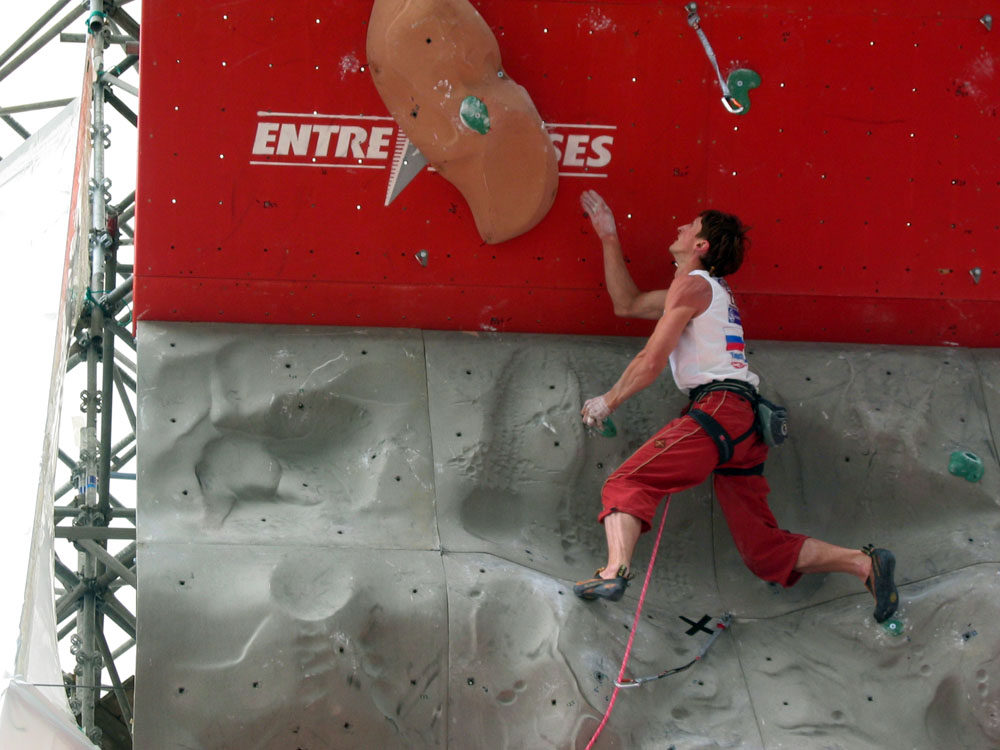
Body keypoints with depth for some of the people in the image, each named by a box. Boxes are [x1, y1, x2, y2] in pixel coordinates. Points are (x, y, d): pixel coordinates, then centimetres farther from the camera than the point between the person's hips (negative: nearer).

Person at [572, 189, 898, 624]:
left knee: (626, 484, -17)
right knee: (765, 550, 6)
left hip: (718, 406, -9)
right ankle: (865, 564, -3)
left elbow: (652, 362, -5)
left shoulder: (692, 284, 2)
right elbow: (627, 304, 35)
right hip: (745, 421, 9)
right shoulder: (710, 291, 30)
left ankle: (615, 572, -38)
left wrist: (607, 402, 7)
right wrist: (608, 238, 35)